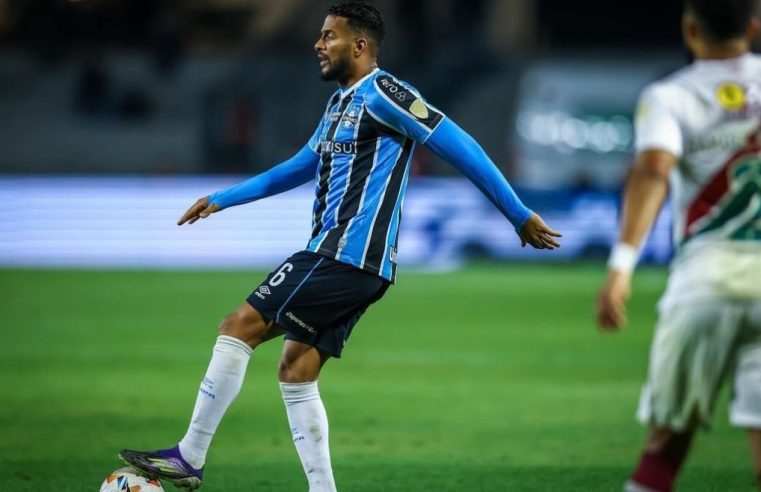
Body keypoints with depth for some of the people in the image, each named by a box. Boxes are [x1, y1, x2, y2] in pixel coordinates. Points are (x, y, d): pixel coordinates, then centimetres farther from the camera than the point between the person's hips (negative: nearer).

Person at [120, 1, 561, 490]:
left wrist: (520, 216, -12)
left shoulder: (382, 93, -10)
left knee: (240, 327, -10)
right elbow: (300, 169, 33)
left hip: (347, 256, -10)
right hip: (343, 259, 10)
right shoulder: (340, 104, 20)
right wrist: (222, 199, 33)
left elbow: (459, 146, -12)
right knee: (296, 372, 7)